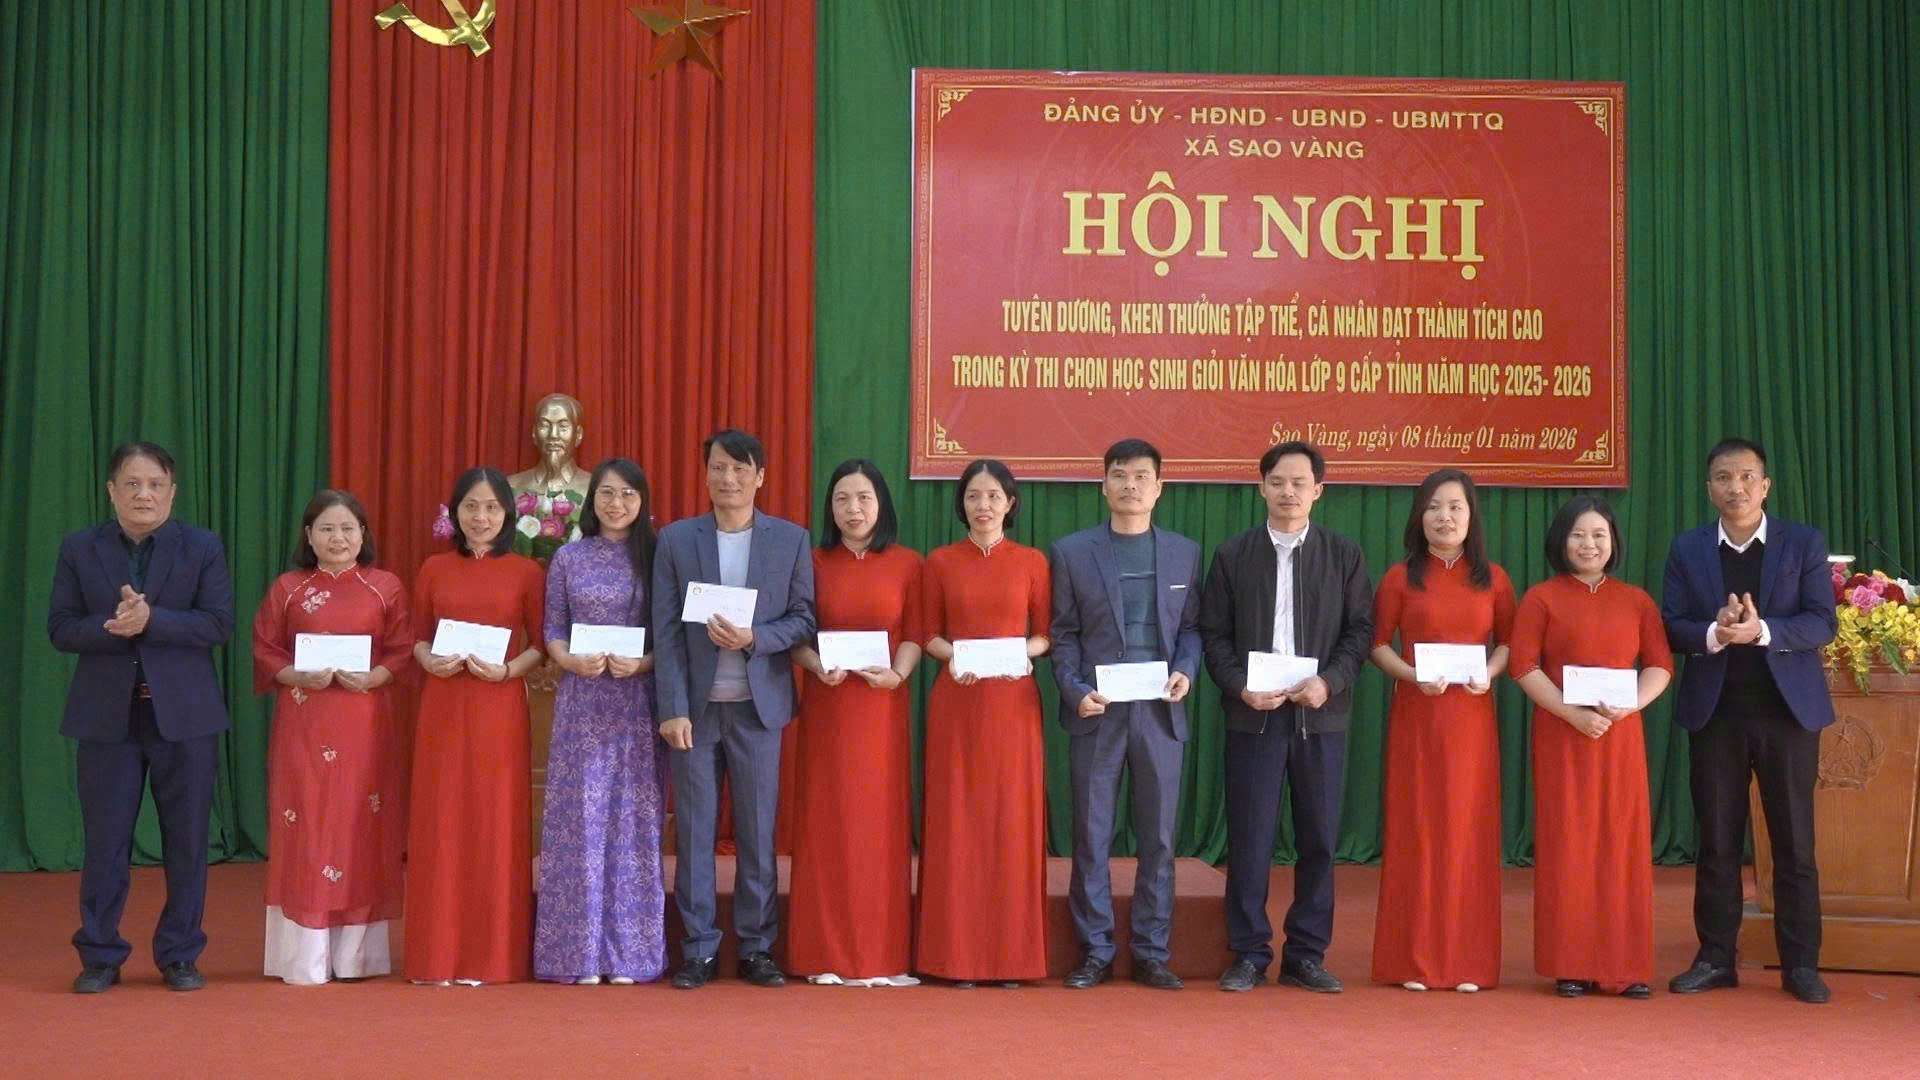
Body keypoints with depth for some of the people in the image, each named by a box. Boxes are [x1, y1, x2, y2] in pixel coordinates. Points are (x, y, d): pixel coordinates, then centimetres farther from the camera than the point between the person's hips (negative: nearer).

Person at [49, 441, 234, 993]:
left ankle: (180, 956, 17)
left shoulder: (203, 548, 2)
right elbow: (61, 627, -1)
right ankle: (100, 957, 17)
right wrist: (113, 626, -19)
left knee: (186, 843, 5)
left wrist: (151, 620, -20)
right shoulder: (79, 549, 6)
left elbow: (219, 624, -8)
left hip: (183, 714, -1)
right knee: (105, 843, 5)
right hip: (106, 717, 1)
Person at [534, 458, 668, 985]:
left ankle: (628, 953, 10)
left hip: (639, 701, 0)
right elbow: (552, 631, 7)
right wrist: (573, 661, -12)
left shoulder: (656, 558, 5)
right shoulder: (568, 559, 7)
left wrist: (643, 663, -15)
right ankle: (580, 953, 7)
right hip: (582, 703, 0)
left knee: (633, 820, 2)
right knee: (581, 820, 0)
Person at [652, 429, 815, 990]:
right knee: (694, 832, 4)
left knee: (759, 832, 5)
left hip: (759, 705, 0)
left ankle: (757, 947, 15)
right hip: (695, 705, 0)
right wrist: (672, 708, -8)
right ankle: (698, 949, 13)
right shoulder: (676, 539, 3)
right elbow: (666, 631, 0)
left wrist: (754, 638, -15)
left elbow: (804, 618, 4)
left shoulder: (791, 539, 4)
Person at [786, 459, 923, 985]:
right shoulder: (814, 562, 6)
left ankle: (883, 956, 8)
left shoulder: (907, 563, 5)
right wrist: (818, 666, -15)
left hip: (882, 706, 0)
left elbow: (915, 632, 1)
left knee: (882, 823, 1)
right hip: (826, 706, 1)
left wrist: (897, 673, -16)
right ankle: (827, 956, 7)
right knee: (826, 824, 1)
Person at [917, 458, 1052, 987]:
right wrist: (951, 655, -13)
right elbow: (927, 634, 7)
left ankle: (1011, 953, 10)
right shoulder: (940, 562, 6)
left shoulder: (1032, 562, 5)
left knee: (1011, 821, 2)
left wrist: (1025, 651, -13)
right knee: (955, 822, 1)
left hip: (1013, 704, 0)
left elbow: (1047, 633, 7)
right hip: (956, 703, 0)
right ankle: (956, 953, 8)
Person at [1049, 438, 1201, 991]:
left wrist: (1186, 670, -7)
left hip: (1160, 713, 1)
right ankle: (1095, 952, 13)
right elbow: (1063, 633, 3)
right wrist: (1076, 691, -9)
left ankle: (1152, 953, 15)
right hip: (1097, 713, -1)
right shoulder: (1071, 552, 5)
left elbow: (1191, 627, 11)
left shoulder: (1185, 552, 10)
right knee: (1091, 837, 3)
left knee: (1158, 839, 5)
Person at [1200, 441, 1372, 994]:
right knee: (1249, 838, 0)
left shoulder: (1344, 554, 7)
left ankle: (1306, 956, 14)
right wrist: (1241, 687, -11)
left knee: (1318, 839, 4)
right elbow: (1214, 634, 4)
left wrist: (1329, 682, -11)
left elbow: (1360, 629, 4)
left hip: (1320, 714, 1)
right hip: (1253, 713, -1)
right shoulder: (1232, 555, 7)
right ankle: (1249, 954, 10)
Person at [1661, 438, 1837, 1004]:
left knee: (1794, 842, 3)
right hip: (1714, 712, 1)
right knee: (1717, 842, 7)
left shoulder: (1804, 543, 2)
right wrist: (1713, 633, -20)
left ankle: (1800, 964, 11)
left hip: (1788, 709, -1)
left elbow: (1822, 623, -7)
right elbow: (1671, 626, 0)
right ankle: (1715, 958, 14)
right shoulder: (1687, 549, 6)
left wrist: (1762, 631, -23)